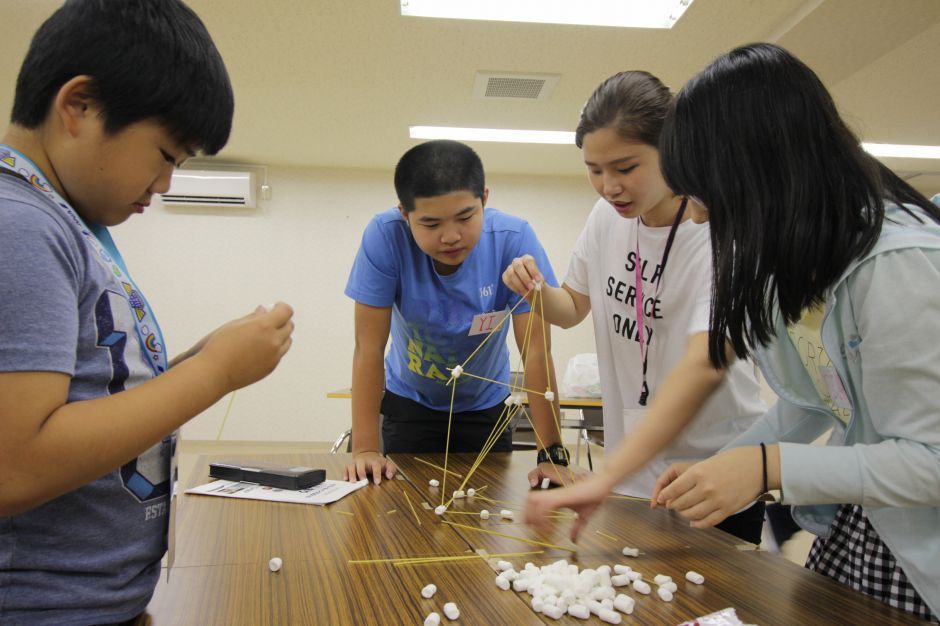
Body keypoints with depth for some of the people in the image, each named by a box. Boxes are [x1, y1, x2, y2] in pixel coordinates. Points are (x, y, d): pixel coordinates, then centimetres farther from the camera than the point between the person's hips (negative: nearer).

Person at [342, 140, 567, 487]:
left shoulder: (514, 239, -28)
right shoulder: (385, 236, -29)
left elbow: (536, 351, -26)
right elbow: (369, 348, -25)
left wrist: (551, 454, -28)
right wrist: (365, 449, -27)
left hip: (485, 405, 1)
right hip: (409, 403, 0)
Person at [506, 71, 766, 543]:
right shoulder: (608, 215, -5)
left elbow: (704, 366, -38)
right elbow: (573, 308, 10)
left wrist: (605, 478, -46)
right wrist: (536, 290, -14)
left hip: (715, 469, -5)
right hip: (633, 464, 6)